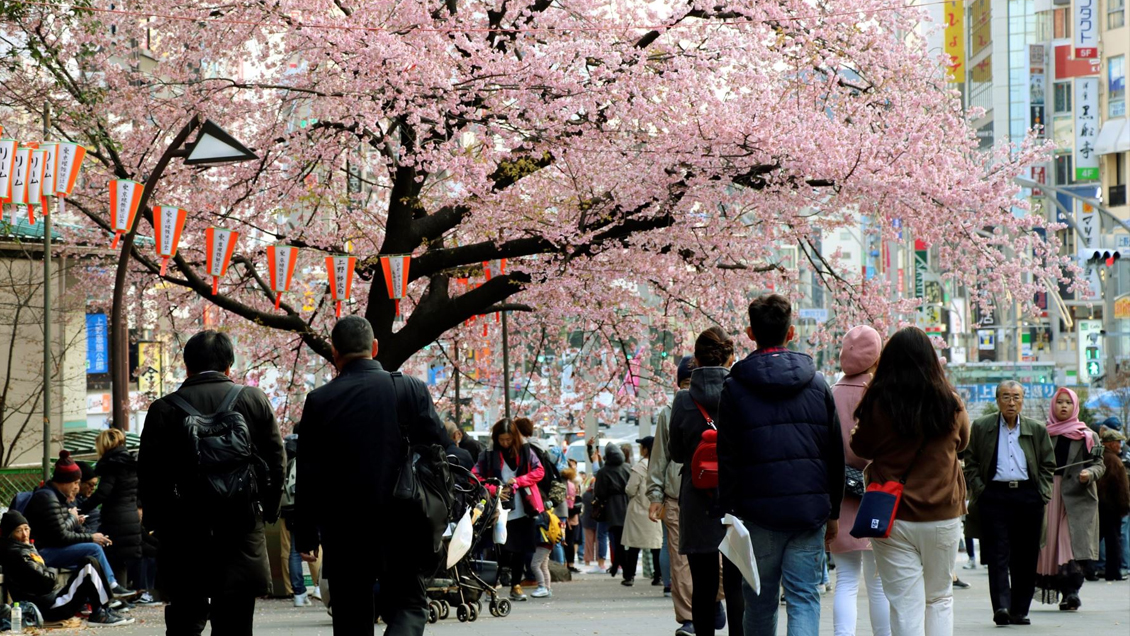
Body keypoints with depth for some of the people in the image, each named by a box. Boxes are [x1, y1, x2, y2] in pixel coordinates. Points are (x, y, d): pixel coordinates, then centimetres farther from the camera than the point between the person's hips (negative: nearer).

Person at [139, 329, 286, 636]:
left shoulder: (164, 410, -2)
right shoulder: (254, 401, 2)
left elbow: (149, 476, -3)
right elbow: (277, 462, 3)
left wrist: (158, 526, 8)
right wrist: (267, 513, 13)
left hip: (184, 533, 0)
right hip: (242, 533, 1)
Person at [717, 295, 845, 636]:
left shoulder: (735, 387, -1)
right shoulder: (817, 383, 6)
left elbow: (727, 458, -4)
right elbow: (836, 453, 8)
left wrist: (731, 512, 2)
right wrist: (833, 511, 15)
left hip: (759, 510, -1)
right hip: (810, 509, 1)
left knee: (760, 601, 10)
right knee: (804, 599, 1)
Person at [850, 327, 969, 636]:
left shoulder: (877, 404, -10)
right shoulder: (950, 403, -5)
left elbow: (861, 448, 5)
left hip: (891, 519, -2)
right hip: (943, 517, 2)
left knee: (906, 605, 1)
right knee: (940, 599, 17)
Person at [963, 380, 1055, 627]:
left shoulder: (1037, 430, 12)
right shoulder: (981, 428, 8)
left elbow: (1048, 464, 15)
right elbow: (970, 463, 8)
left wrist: (1042, 492, 4)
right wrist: (978, 491, -3)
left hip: (1028, 496, 2)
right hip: (995, 495, -2)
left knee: (1026, 557, 4)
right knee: (998, 554, -10)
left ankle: (1019, 610, 11)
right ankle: (1001, 606, -17)